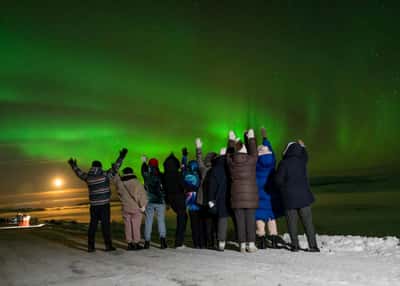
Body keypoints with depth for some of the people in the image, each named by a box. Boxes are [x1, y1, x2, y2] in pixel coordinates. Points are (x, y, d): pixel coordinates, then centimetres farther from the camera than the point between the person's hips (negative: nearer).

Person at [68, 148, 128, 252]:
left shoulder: (88, 177, 5)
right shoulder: (104, 175, -8)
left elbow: (79, 173, 23)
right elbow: (115, 168, -10)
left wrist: (73, 166, 40)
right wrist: (121, 157, -6)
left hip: (93, 204, 4)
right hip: (104, 203, -4)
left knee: (93, 225, 9)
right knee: (105, 224, -2)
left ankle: (90, 246, 11)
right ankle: (108, 245, -2)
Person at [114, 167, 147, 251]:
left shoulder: (120, 183, -1)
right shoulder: (137, 183, -10)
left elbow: (116, 178, 22)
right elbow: (142, 195, -13)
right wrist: (143, 205, -6)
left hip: (126, 208, 3)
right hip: (136, 208, -3)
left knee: (128, 226, 10)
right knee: (136, 226, 4)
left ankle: (129, 243, 12)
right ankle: (136, 243, 8)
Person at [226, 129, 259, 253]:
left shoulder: (230, 161, 0)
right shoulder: (251, 160, -6)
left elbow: (229, 153, 20)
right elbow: (253, 151, 13)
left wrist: (231, 140, 34)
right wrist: (251, 138, 26)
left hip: (236, 194, 2)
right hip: (251, 194, -2)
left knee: (240, 220, 4)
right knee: (250, 220, 2)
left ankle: (242, 245, 6)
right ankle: (251, 244, 3)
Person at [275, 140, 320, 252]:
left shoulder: (283, 163, -12)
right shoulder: (301, 161, 1)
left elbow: (278, 180, -11)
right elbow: (305, 156, 26)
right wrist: (302, 147, 43)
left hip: (289, 197, -2)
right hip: (303, 196, 3)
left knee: (292, 222, 7)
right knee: (308, 222, 4)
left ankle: (295, 245, 9)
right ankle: (313, 246, 1)